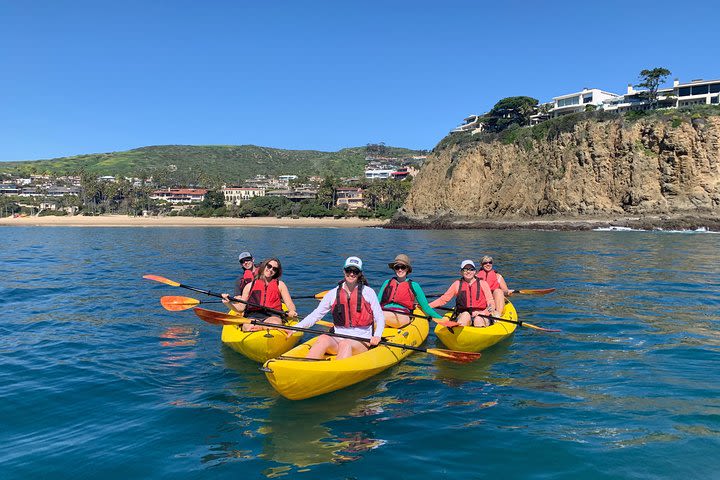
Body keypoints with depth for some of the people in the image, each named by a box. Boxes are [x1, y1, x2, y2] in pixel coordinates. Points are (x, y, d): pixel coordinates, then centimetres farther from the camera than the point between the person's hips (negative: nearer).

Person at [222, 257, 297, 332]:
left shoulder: (280, 285, 20)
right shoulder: (250, 286, 19)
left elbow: (290, 304, 11)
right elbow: (241, 308, 14)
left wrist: (292, 312, -12)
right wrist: (229, 303, -5)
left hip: (272, 315, 0)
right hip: (252, 316, 0)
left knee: (275, 323, -39)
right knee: (247, 326, -37)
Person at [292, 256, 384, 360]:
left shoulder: (368, 292, 4)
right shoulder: (333, 294, 9)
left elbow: (380, 318, 3)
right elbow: (315, 315, 9)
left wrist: (377, 336, -17)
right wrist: (295, 328, -4)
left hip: (362, 342, -2)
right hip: (338, 339, 2)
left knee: (345, 344, -35)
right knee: (323, 339, -31)